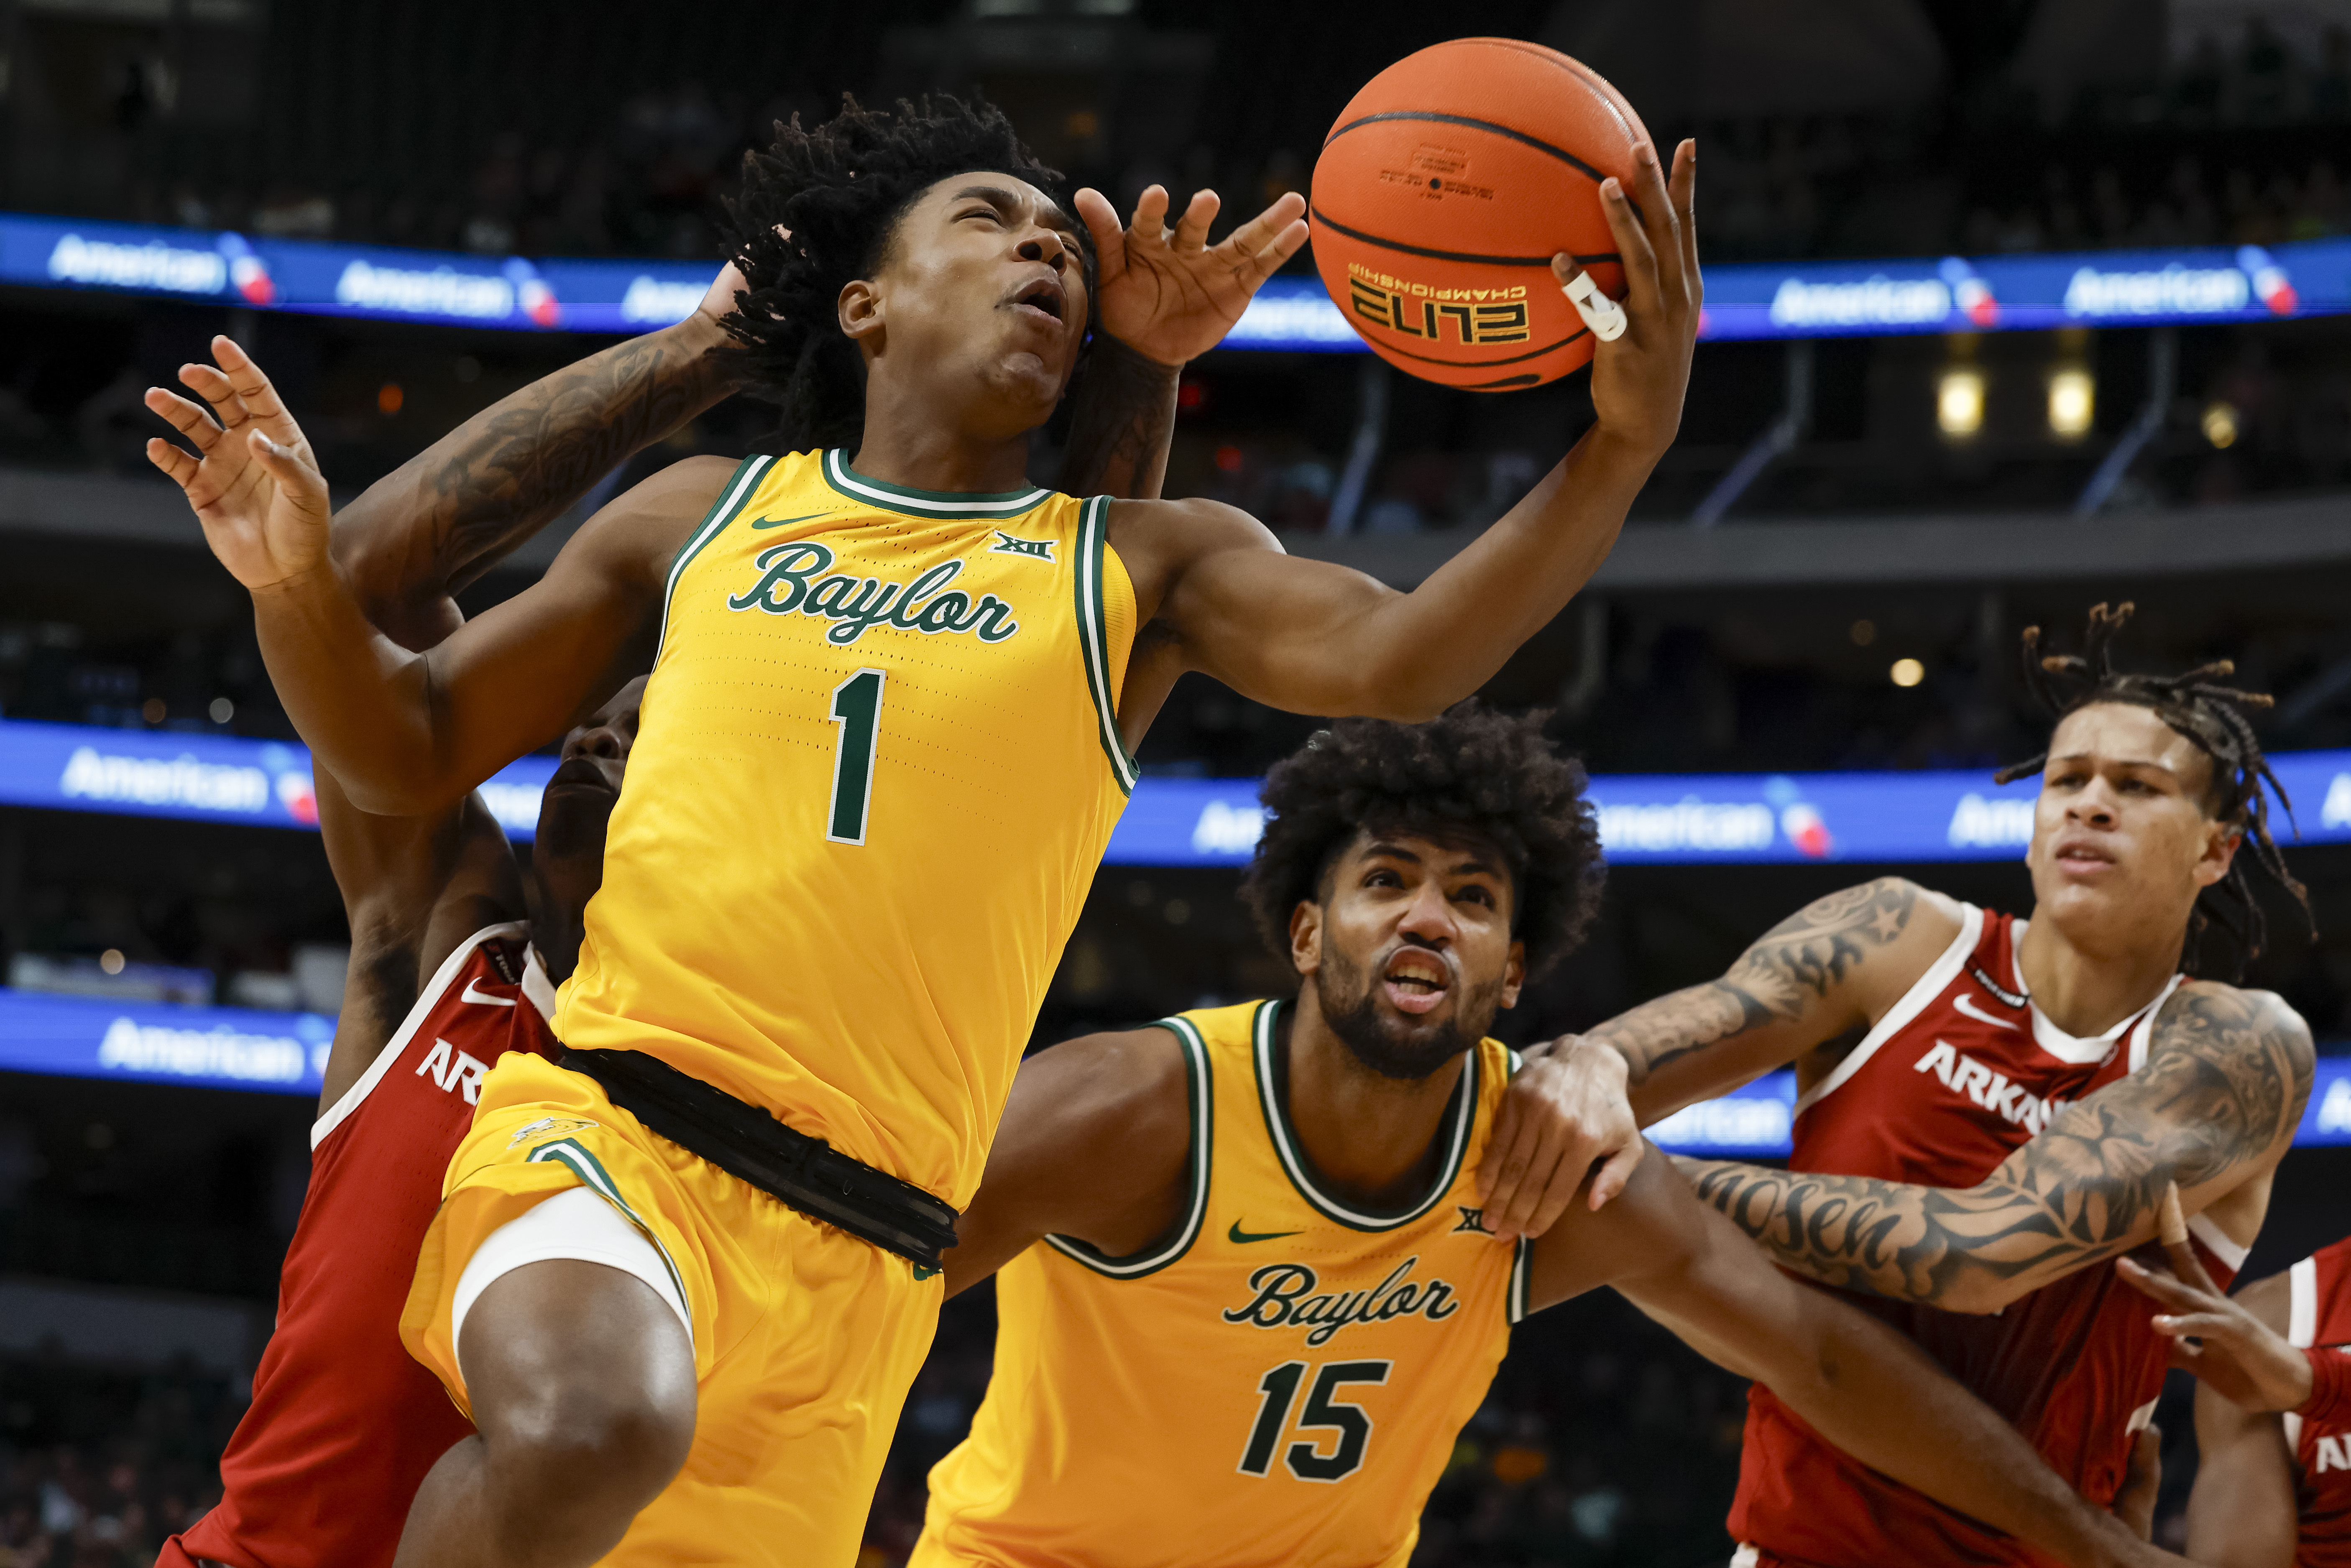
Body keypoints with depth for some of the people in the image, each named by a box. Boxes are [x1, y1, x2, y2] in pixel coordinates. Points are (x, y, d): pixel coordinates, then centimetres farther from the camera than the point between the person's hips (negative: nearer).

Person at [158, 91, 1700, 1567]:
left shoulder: (1139, 565, 12)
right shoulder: (703, 517, 15)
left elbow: (1391, 660, -7)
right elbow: (408, 750, 21)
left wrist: (1624, 447, -22)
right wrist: (297, 578, 0)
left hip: (850, 1256, 2)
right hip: (606, 1128, -2)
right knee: (588, 1430, -36)